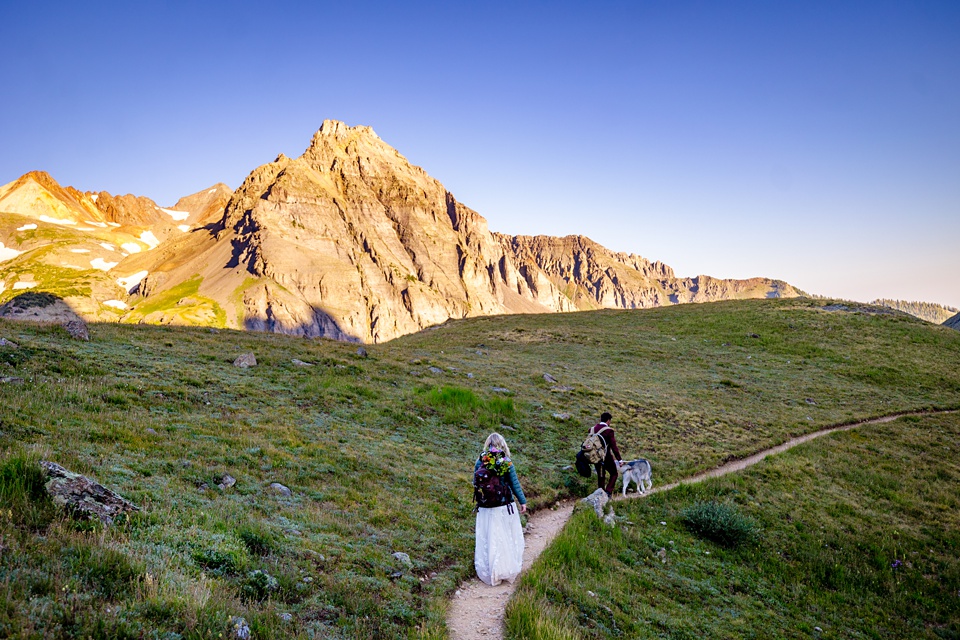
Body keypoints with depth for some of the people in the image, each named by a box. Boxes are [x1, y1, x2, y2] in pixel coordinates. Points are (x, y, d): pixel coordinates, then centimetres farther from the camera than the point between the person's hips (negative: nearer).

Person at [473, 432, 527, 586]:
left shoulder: (480, 462, -4)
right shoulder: (507, 463, -9)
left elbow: (475, 483, 3)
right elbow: (515, 484, -5)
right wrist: (523, 502, 4)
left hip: (485, 509, 2)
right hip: (504, 508, -2)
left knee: (487, 539, 10)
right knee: (507, 539, 13)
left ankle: (489, 573, 17)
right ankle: (508, 570, 23)